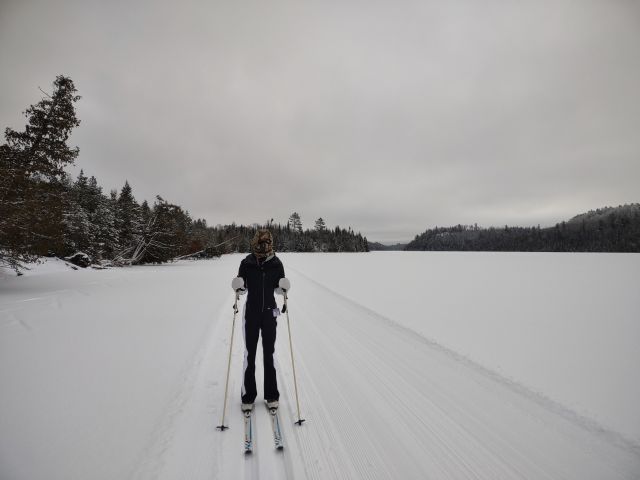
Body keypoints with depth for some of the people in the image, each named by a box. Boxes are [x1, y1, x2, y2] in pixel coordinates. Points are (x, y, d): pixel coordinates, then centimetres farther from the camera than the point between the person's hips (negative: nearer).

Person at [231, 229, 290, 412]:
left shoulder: (276, 264, -7)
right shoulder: (246, 263, -8)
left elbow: (278, 289, 3)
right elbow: (242, 288, 0)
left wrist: (284, 287, -19)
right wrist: (238, 287, -22)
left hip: (270, 313, 0)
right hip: (251, 313, 0)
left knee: (269, 355, 10)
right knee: (249, 355, 7)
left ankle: (271, 395, 25)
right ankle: (248, 397, 24)